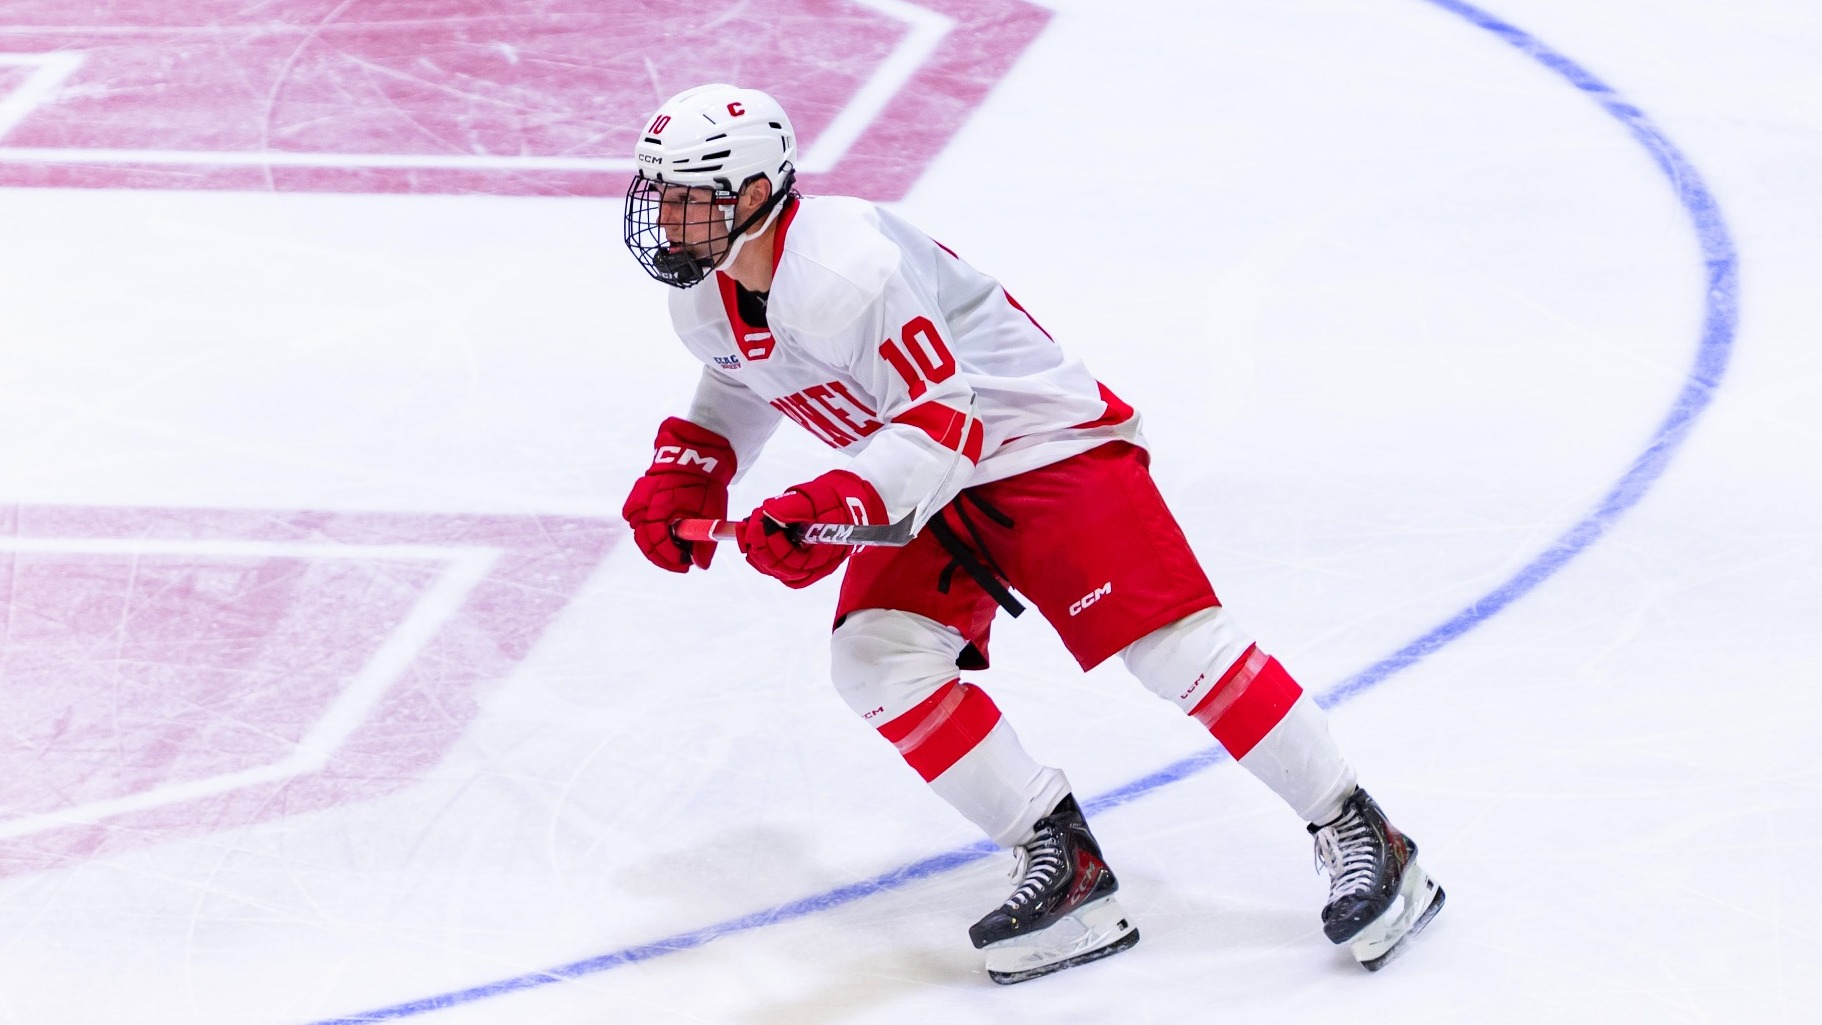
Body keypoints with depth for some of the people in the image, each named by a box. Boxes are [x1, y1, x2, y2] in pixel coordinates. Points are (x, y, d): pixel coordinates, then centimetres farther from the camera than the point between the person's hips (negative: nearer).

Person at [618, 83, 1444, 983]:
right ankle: (1060, 861, -7)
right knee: (874, 656, -12)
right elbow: (738, 384, 21)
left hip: (1042, 441, -9)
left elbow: (943, 424, -31)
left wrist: (831, 507, -42)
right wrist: (683, 476, 6)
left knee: (1172, 643, -16)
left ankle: (1358, 837, -5)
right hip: (923, 484, 9)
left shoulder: (845, 273, -31)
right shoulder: (702, 295, -2)